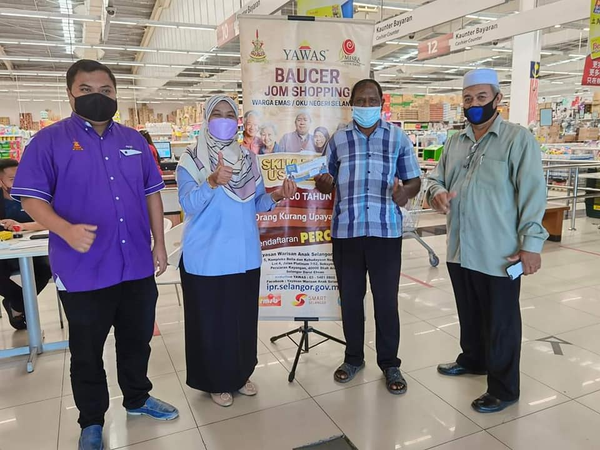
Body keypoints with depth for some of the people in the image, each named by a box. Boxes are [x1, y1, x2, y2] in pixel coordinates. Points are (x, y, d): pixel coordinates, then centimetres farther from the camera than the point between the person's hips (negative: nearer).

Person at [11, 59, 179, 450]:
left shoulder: (134, 140, 8)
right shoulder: (49, 140, -5)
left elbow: (152, 195, 11)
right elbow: (31, 198, -9)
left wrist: (159, 244, 7)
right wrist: (66, 230, -27)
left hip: (137, 266, 4)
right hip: (83, 271, -3)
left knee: (137, 340, 19)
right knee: (87, 352, 14)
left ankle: (137, 398, 42)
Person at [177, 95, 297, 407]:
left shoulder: (249, 159, 7)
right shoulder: (190, 161, -6)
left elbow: (257, 203, 8)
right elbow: (188, 204, -20)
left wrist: (276, 197, -12)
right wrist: (212, 182, -37)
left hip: (244, 255, 4)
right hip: (207, 258, -4)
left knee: (244, 317, 13)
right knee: (211, 320, 6)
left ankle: (241, 375, 33)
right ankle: (215, 382, 26)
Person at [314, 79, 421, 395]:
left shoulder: (398, 138, 5)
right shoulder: (338, 140, 8)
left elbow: (414, 181, 7)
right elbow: (327, 185, 12)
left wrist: (405, 192, -16)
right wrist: (323, 184, -12)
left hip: (386, 231, -1)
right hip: (346, 231, 2)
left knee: (386, 300, 5)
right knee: (350, 298, 11)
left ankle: (389, 363, 22)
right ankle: (354, 358, 29)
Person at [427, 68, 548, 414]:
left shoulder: (518, 139, -7)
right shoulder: (456, 142, 12)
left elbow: (532, 193, -12)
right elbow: (438, 177, 18)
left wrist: (531, 243, -18)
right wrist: (437, 192, -7)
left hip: (499, 254, -6)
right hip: (460, 250, 6)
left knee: (501, 323, 7)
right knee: (469, 314, 23)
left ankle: (504, 389, 23)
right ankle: (473, 359, 45)